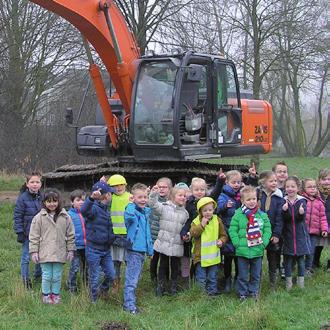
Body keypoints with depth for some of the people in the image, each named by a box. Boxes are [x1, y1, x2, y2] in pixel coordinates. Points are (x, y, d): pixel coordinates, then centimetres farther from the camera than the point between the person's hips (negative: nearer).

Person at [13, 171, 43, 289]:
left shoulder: (42, 197, 2)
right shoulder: (23, 198, -13)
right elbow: (17, 216, -10)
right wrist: (20, 232, -13)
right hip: (28, 233, -5)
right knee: (26, 257, 2)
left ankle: (38, 275, 33)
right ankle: (25, 280, 13)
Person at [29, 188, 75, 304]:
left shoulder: (65, 217, 2)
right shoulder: (39, 217, -2)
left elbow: (70, 235, 9)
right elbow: (34, 236, 1)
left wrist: (70, 250, 7)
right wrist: (34, 251, -2)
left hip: (60, 253, 1)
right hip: (45, 253, -1)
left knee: (57, 276, 8)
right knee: (47, 275, 4)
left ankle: (56, 294, 23)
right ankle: (46, 295, 21)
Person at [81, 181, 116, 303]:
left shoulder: (106, 209, 9)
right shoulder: (94, 208, -17)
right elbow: (84, 211, -41)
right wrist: (92, 198, -56)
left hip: (106, 249, 7)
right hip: (93, 249, -7)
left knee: (111, 275, 10)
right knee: (94, 278, 5)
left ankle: (103, 291, 36)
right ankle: (93, 301, 22)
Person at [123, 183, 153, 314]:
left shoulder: (146, 211, 11)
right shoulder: (132, 209, -14)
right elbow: (128, 216, -39)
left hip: (143, 250, 8)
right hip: (134, 250, -8)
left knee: (136, 278, 18)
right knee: (132, 279, -6)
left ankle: (130, 300, 29)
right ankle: (129, 304, -2)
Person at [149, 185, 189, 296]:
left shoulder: (185, 213, 9)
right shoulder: (164, 207, -3)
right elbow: (153, 205, -14)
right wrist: (154, 193, -27)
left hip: (177, 244, 3)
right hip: (164, 242, -3)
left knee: (175, 266, 10)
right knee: (163, 264, 7)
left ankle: (174, 287, 24)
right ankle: (160, 287, 17)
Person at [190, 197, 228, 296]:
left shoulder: (217, 221, 1)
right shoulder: (196, 221, -3)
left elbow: (224, 235, 8)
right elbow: (193, 233, -17)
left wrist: (221, 240, -12)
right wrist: (202, 225, -22)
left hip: (213, 255, 1)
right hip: (200, 255, -1)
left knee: (212, 278, 12)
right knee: (201, 278, 4)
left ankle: (213, 292, 23)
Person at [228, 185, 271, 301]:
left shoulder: (262, 215, 1)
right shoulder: (238, 215, -6)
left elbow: (268, 230, 4)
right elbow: (232, 230, -4)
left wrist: (263, 243, -6)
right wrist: (237, 243, -12)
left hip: (258, 251, 2)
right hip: (242, 251, -2)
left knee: (256, 275, 13)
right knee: (243, 276, 7)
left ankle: (254, 292, 28)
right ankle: (242, 294, 19)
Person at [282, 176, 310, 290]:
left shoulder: (302, 201, -2)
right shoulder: (283, 201, -1)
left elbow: (302, 218, -12)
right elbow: (284, 219, -11)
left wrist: (301, 213, -34)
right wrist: (285, 211, -31)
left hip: (300, 235, 0)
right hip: (287, 235, 0)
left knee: (301, 259, 8)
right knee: (288, 260, 5)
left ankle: (301, 281, 20)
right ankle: (288, 282, 15)